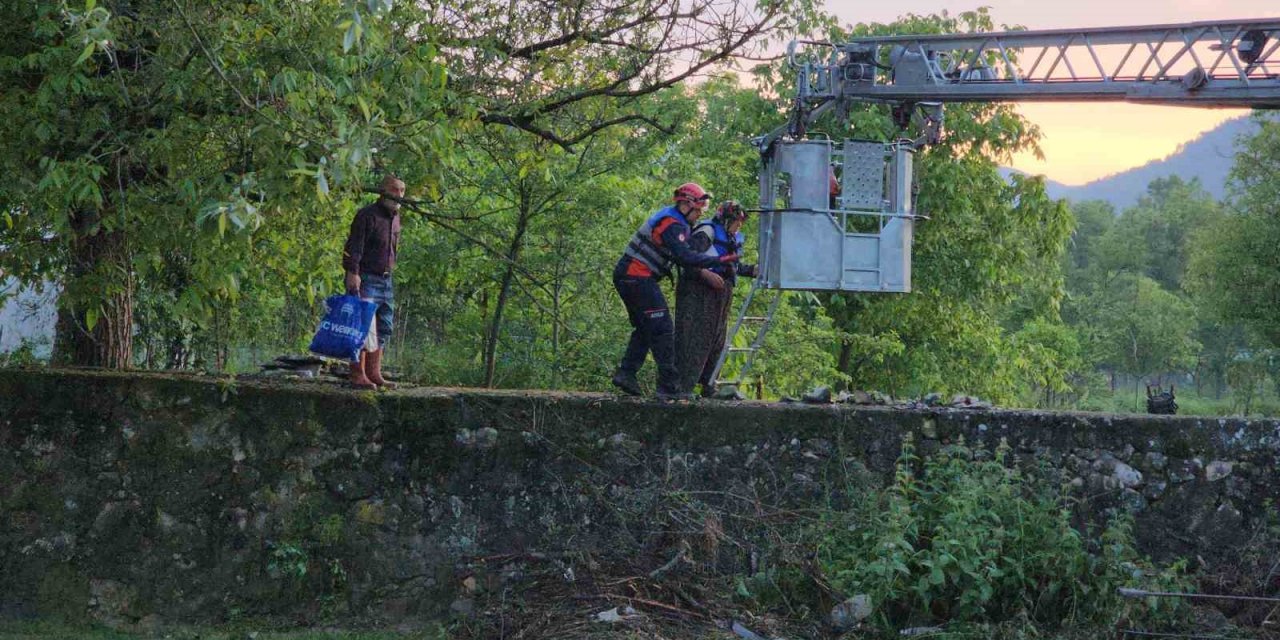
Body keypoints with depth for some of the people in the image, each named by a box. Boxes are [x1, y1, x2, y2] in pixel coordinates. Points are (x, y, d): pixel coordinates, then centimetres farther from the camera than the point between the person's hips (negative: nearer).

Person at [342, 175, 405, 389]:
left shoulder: (395, 217, 16)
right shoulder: (367, 215, -10)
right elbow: (354, 247, -17)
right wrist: (352, 273, -26)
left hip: (385, 280, 9)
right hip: (365, 279, -9)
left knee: (383, 329, 8)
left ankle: (374, 373, 14)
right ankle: (358, 375, -9)